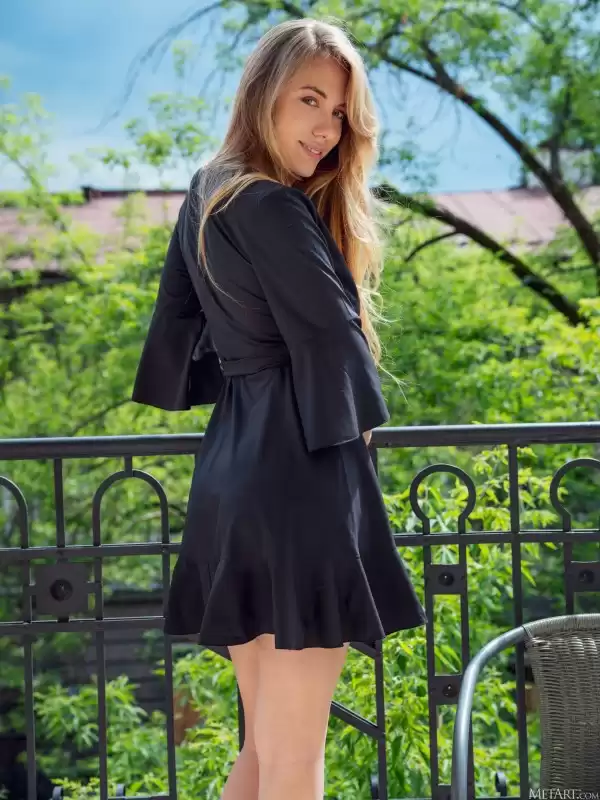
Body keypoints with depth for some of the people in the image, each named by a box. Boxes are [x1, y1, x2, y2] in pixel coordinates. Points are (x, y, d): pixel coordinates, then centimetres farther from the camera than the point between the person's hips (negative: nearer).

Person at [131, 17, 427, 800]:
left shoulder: (206, 196, 14)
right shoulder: (275, 209, -14)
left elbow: (179, 327, 19)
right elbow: (331, 340, -13)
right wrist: (354, 421, 5)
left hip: (231, 472, 9)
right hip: (302, 478, -9)